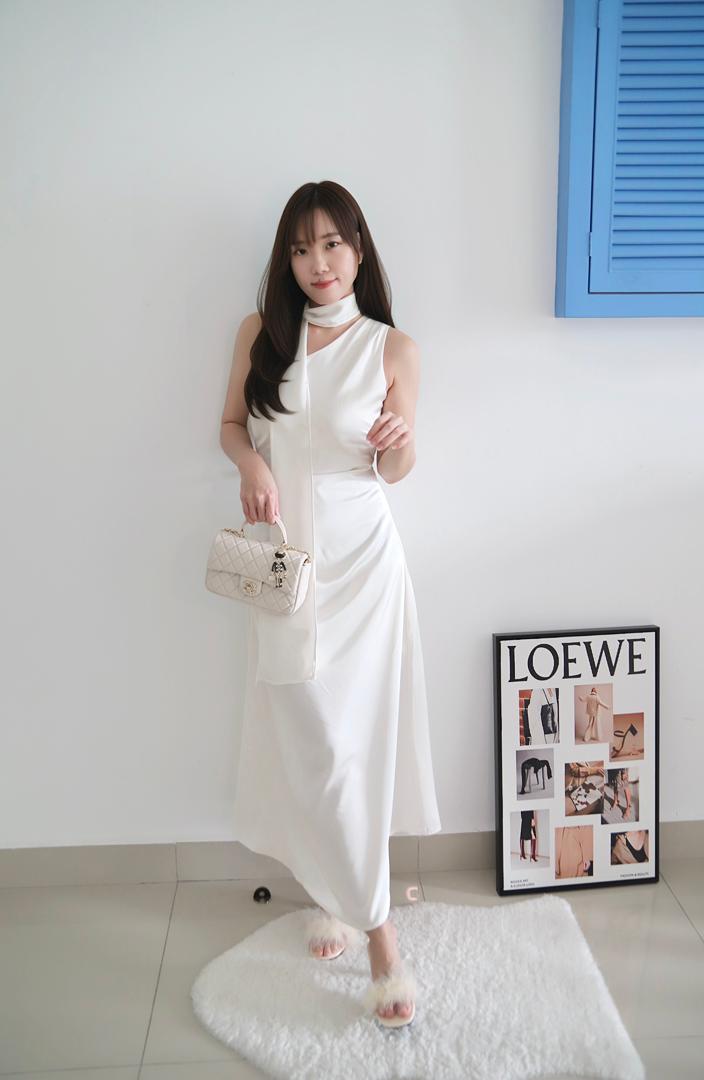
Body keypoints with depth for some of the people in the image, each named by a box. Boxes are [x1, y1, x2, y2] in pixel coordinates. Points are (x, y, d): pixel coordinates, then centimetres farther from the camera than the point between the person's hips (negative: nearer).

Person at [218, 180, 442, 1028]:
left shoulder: (392, 348, -1)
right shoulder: (260, 332, 4)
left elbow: (395, 472, 3)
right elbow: (232, 423, 11)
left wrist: (399, 443, -20)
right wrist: (252, 464, -10)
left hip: (358, 555, -2)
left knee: (349, 740, -3)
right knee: (310, 740, 5)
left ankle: (354, 902, 18)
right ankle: (377, 931, 20)